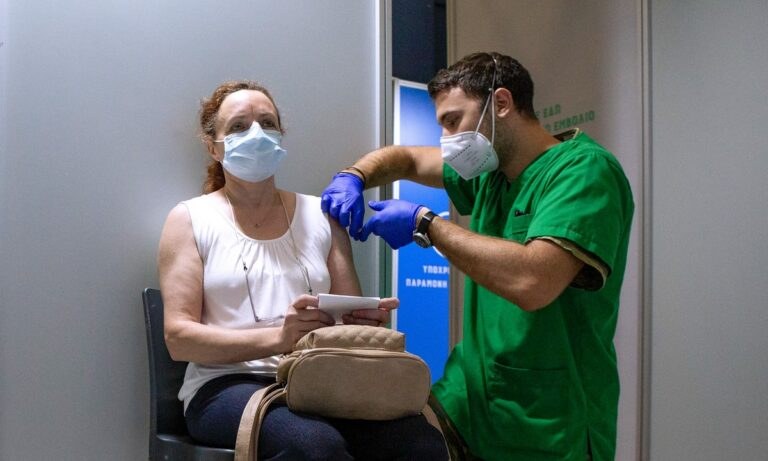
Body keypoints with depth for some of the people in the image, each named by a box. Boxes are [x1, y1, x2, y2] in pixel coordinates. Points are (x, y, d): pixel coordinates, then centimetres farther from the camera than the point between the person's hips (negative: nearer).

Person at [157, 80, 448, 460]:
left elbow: (350, 319, 16)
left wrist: (364, 321, -10)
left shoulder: (320, 216, 15)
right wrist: (278, 338, -21)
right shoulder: (190, 219, 5)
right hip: (229, 385, -3)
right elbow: (179, 336, -5)